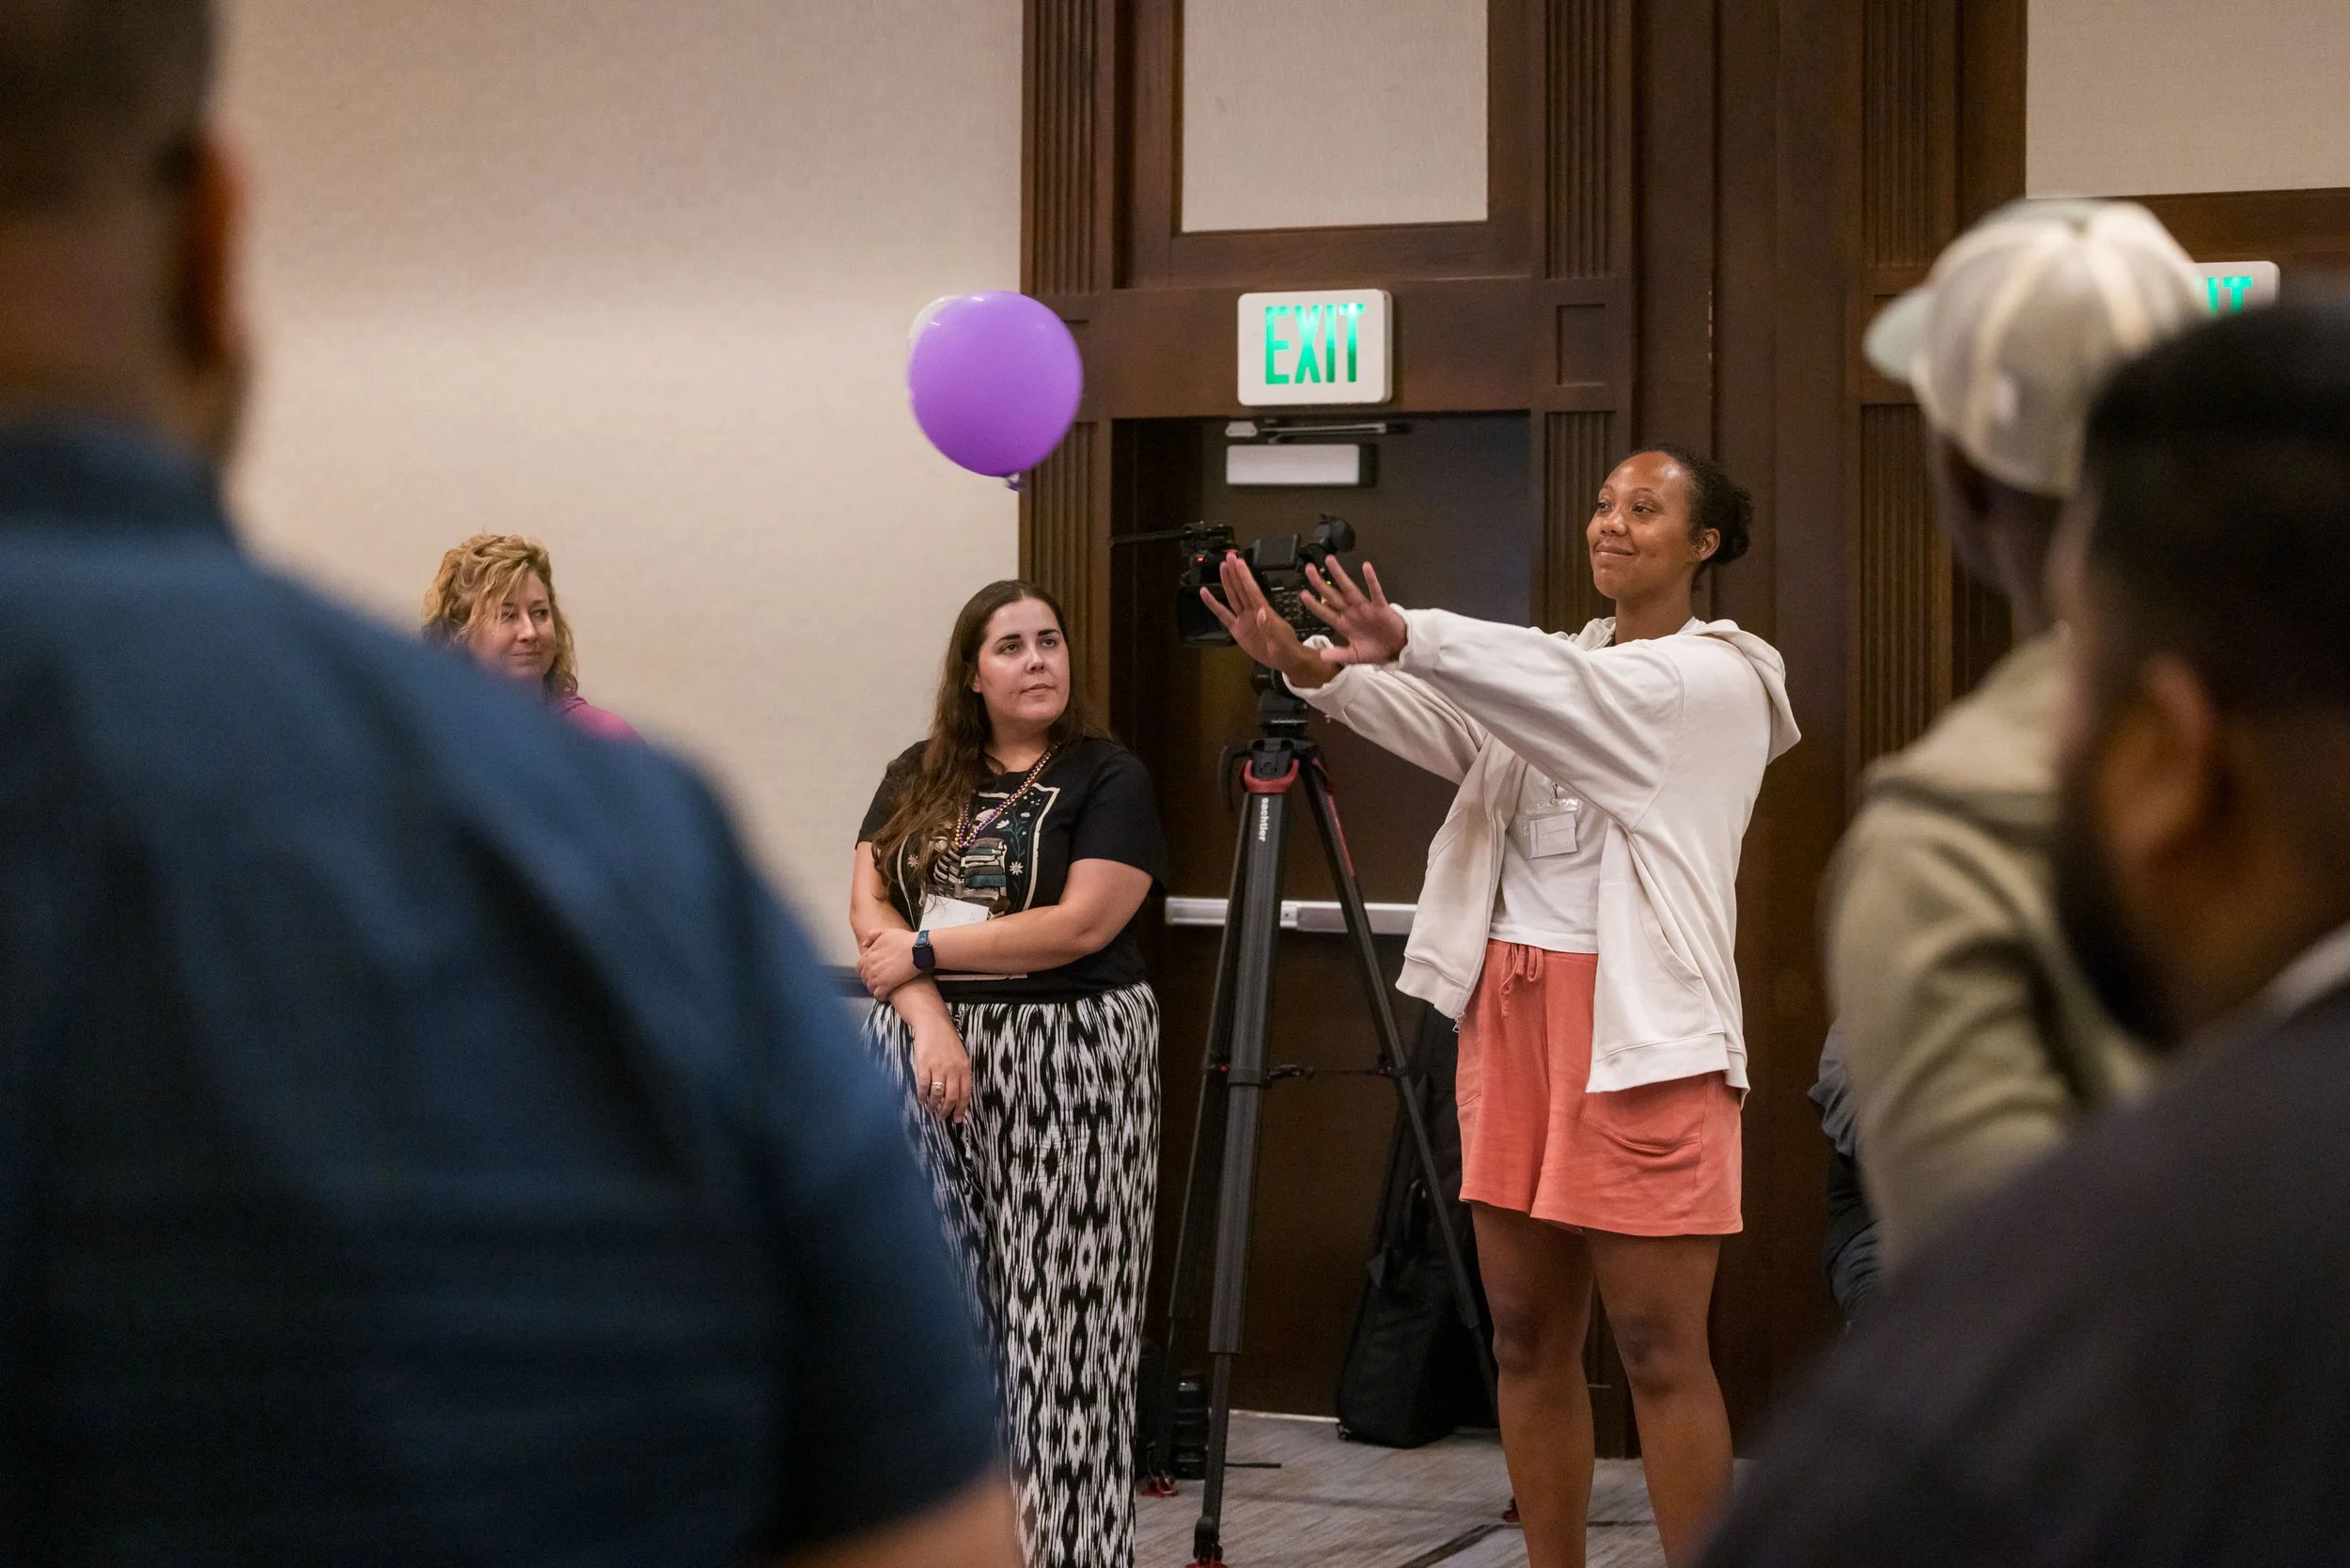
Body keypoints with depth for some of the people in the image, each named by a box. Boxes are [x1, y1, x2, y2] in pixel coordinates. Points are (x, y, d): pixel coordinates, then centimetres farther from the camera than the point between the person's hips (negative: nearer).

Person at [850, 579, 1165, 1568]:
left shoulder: (1107, 779, -2)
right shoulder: (918, 779, 12)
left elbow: (1081, 923, -13)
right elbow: (871, 909, 3)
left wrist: (923, 951, -9)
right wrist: (928, 1018, -13)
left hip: (1068, 1057, -4)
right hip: (928, 1052, 4)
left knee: (1059, 1319, -3)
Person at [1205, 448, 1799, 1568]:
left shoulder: (1717, 680, -3)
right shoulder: (1554, 671, 17)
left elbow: (1583, 696, -22)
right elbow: (1441, 723, -1)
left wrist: (1408, 638, -36)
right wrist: (1307, 662, -20)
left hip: (1640, 1031, -6)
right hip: (1510, 1011, 7)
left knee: (1659, 1349, -6)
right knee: (1527, 1337, 8)